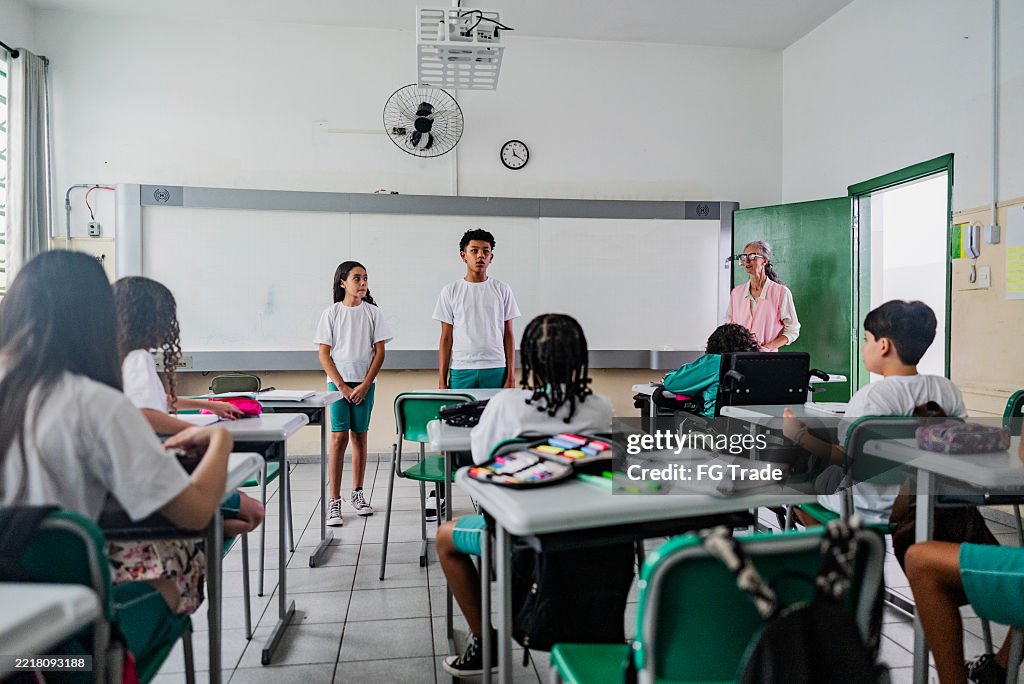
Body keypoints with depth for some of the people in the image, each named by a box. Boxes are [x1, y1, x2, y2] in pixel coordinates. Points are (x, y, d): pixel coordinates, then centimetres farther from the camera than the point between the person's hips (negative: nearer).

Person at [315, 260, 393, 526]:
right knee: (339, 437, -7)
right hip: (337, 382, -2)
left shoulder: (373, 313, 3)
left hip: (364, 383, 2)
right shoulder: (331, 313, 0)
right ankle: (333, 503, -4)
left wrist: (364, 385, -7)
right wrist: (343, 387, -9)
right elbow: (324, 355, -2)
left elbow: (379, 352, 1)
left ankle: (357, 493, 21)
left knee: (360, 436, 7)